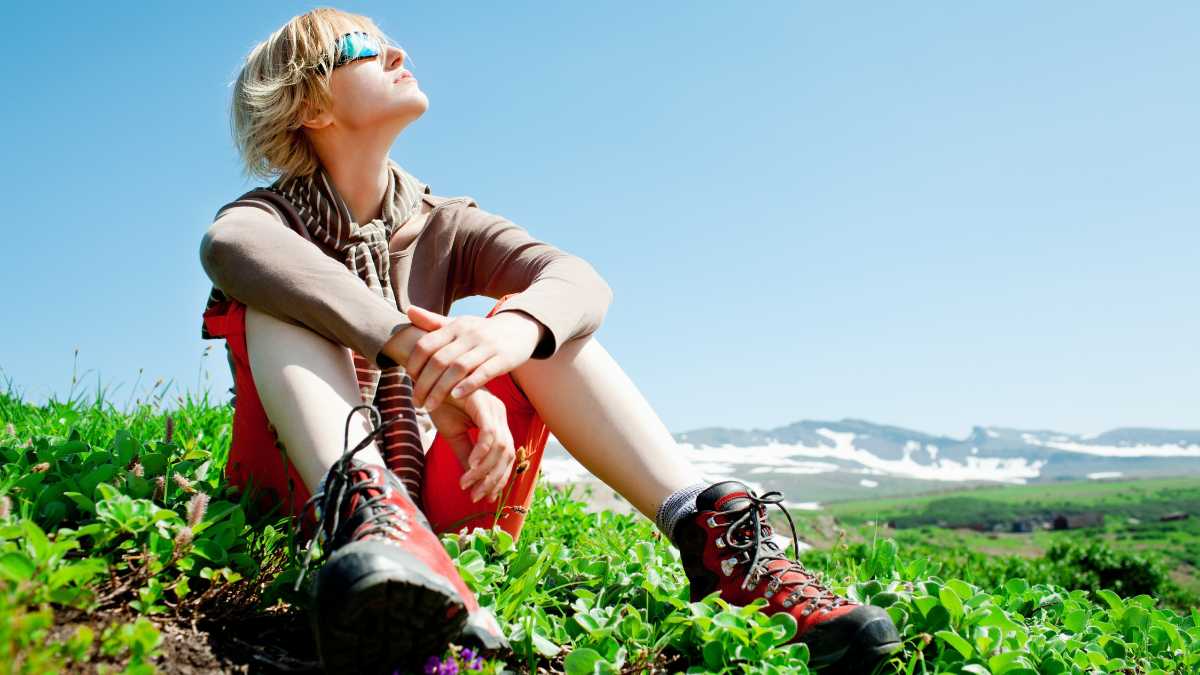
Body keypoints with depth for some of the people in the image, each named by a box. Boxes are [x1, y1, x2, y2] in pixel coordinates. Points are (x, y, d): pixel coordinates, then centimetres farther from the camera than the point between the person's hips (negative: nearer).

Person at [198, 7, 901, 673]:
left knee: (536, 319, -14)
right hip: (309, 492, -2)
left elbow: (578, 280, -15)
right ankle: (369, 515, -49)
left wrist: (512, 329, -40)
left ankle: (717, 533, -29)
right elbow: (231, 246, -29)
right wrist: (414, 347, -44)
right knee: (274, 299, -21)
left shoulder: (441, 229, 6)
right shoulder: (270, 215, 0)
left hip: (430, 494, 2)